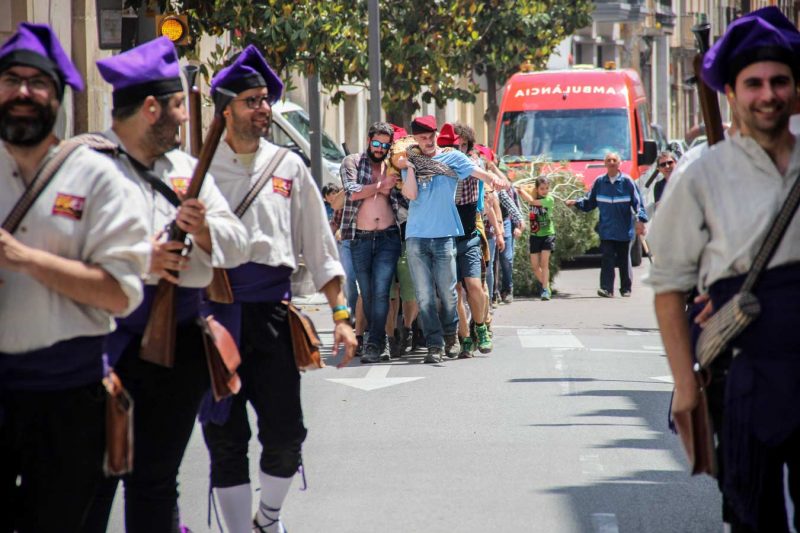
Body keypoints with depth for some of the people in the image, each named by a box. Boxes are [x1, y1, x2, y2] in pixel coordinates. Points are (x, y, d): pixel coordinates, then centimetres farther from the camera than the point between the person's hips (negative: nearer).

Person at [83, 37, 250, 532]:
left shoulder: (187, 167, 14)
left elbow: (239, 246, 12)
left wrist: (206, 230, -10)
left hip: (179, 344, 5)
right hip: (108, 348, -5)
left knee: (157, 481, 12)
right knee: (94, 482, -2)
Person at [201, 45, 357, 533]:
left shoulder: (289, 167, 10)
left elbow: (319, 246, 14)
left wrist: (341, 314, 8)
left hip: (273, 310, 2)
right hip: (213, 310, -2)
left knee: (286, 434, -1)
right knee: (226, 437, 1)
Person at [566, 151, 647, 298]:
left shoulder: (627, 182, -2)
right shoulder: (599, 182, 5)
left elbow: (637, 202, -3)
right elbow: (589, 202, 13)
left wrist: (640, 220, -13)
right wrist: (576, 203, -4)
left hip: (624, 230, -1)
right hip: (607, 230, 1)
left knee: (624, 260, 9)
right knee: (607, 259, -9)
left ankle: (626, 289, 19)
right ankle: (606, 288, -14)